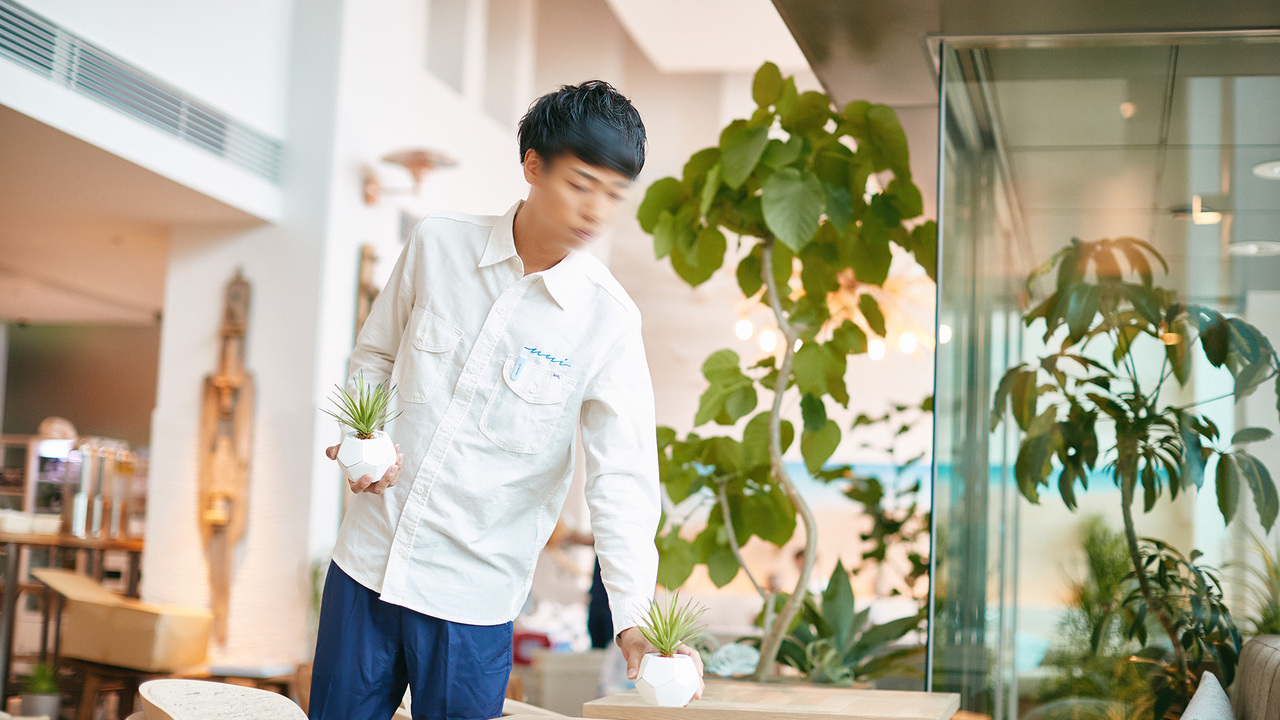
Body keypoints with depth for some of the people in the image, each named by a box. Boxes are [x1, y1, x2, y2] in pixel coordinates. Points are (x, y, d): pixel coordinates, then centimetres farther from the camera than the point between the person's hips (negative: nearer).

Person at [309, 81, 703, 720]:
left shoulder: (607, 320, -10)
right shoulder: (437, 244, -3)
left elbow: (622, 477, -13)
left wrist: (634, 620, -24)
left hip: (474, 595, -2)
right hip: (367, 559, 2)